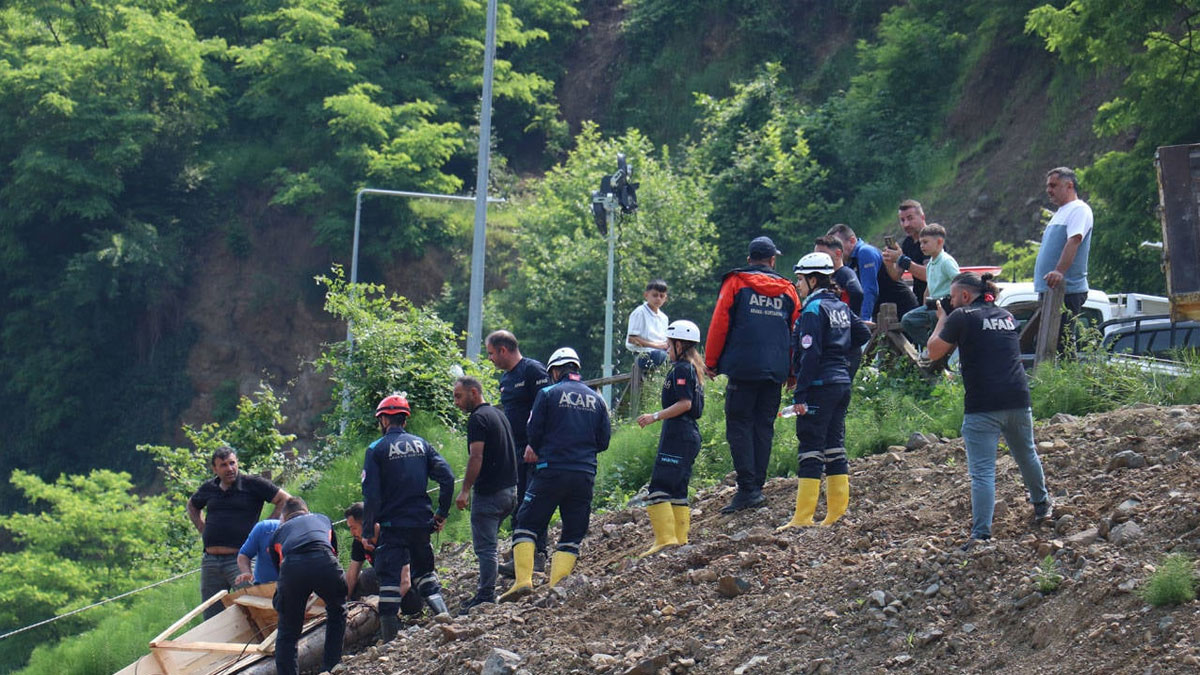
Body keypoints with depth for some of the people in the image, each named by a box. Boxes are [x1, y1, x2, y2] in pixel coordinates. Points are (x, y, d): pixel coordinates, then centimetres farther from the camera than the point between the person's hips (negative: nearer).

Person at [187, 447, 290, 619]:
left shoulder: (252, 484, -1)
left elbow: (285, 500, -1)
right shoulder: (208, 488, 13)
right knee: (211, 616, 8)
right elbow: (192, 507, 34)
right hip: (210, 562, 5)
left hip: (239, 560, -5)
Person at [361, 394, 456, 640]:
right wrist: (442, 513, 10)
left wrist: (368, 531, -7)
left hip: (392, 526, -4)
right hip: (422, 522, 4)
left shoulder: (377, 449, -5)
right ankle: (444, 616, 6)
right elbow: (447, 477, 1)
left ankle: (391, 641, -2)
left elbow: (371, 494, -12)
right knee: (424, 572, 22)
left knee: (389, 581, -1)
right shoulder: (421, 444, 8)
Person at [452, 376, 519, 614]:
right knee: (488, 546, 16)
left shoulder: (478, 418, -12)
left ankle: (486, 597, -8)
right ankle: (485, 592, 18)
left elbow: (476, 457, -21)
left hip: (488, 493, -10)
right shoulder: (498, 414, 17)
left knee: (485, 547, -7)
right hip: (508, 490, 10)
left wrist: (465, 490, -20)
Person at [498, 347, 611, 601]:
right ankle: (556, 587, -3)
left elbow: (534, 431, -2)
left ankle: (523, 579, -12)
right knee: (573, 534, 9)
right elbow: (604, 441, 12)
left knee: (526, 523, 3)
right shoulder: (597, 399, 12)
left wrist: (537, 451, 18)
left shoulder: (548, 394, -1)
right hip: (586, 475, 4)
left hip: (552, 471, -4)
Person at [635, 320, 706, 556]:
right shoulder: (693, 369, 18)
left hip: (678, 435, -10)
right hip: (690, 434, 11)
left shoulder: (681, 370, -11)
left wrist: (655, 417, -18)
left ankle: (666, 539, -20)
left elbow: (685, 403, -20)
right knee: (677, 489, 12)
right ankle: (680, 539, 12)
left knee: (660, 487, -13)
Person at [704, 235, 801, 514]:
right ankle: (757, 487, 9)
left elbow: (719, 324, -2)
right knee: (764, 427, 10)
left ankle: (748, 488, -15)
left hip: (743, 368, -4)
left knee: (739, 425, -4)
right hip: (776, 372, 4)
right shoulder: (787, 289, 13)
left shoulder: (736, 283, 2)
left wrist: (711, 362, 5)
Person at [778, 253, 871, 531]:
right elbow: (863, 334, 22)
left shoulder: (813, 309, -12)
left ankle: (803, 519, -10)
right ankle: (838, 513, 12)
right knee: (834, 446, 12)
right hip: (842, 383, 9)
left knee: (811, 450, -8)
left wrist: (800, 395, -18)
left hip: (820, 386, -9)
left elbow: (810, 354, -17)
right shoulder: (841, 307, 13)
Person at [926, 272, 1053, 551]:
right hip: (1018, 400, 6)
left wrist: (942, 320, 14)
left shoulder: (962, 317, -4)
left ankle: (981, 533, -17)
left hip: (983, 406, -6)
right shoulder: (1006, 316, 17)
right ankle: (1042, 504, 46)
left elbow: (934, 352, 0)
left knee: (982, 471, -8)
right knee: (1026, 454, 27)